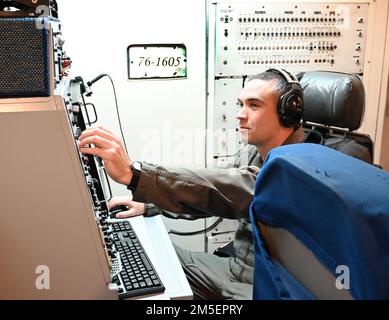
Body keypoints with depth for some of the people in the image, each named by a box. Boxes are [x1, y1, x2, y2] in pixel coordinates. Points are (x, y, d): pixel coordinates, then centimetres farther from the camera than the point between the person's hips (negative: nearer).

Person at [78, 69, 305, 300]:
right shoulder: (251, 154, 4)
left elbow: (233, 190, -41)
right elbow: (211, 192, 14)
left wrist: (132, 173, -47)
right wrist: (148, 205, 4)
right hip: (235, 268, 8)